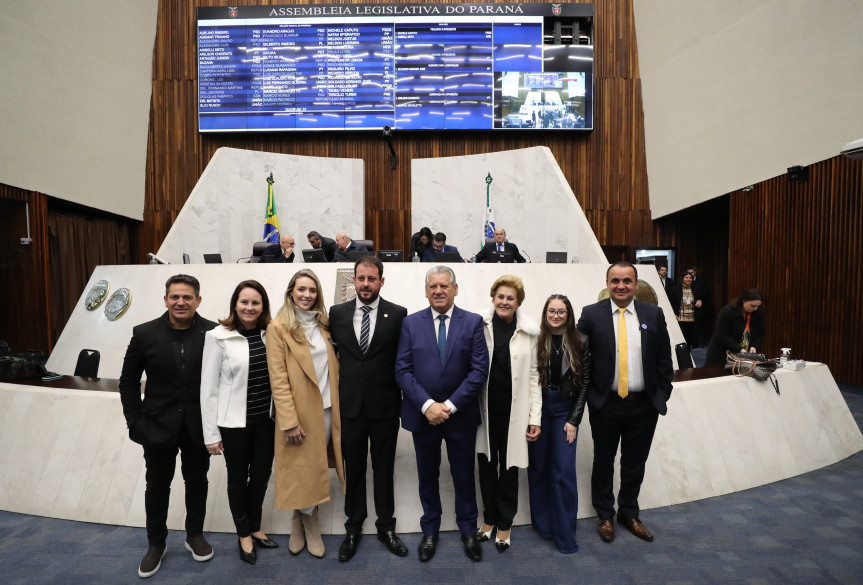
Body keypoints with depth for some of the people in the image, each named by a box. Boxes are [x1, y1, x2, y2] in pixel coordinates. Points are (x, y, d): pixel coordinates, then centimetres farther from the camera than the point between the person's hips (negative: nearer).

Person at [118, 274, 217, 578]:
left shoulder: (213, 332, -11)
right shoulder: (144, 333, -7)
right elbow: (128, 381, 1)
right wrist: (135, 422, -3)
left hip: (199, 426, 0)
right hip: (158, 425, 1)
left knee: (197, 481, 16)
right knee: (157, 485, 15)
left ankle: (195, 534, 38)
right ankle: (156, 544, 36)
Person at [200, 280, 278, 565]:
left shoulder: (270, 334, -1)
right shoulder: (218, 337, -11)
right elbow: (208, 388, -8)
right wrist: (211, 433, -7)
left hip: (265, 419, 3)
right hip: (233, 421, -3)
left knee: (261, 474, 15)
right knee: (238, 477, 14)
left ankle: (255, 528, 38)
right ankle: (243, 534, 36)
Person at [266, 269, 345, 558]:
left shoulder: (323, 323, 8)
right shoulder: (278, 326, -8)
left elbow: (333, 367, 10)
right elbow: (278, 378, -12)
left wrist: (339, 405, 4)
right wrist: (289, 421, -16)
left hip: (327, 407, 5)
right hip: (299, 410, -5)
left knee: (317, 466, 13)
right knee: (303, 468, 8)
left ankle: (303, 518, 33)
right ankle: (308, 522, 29)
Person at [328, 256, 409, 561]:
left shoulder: (398, 314, -6)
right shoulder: (337, 313, 1)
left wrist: (403, 398, -4)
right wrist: (334, 393, 4)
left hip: (385, 406, -1)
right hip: (349, 405, 2)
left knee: (384, 469, 14)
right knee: (353, 469, 15)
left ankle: (386, 526, 33)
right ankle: (353, 528, 34)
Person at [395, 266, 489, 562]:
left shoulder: (473, 322, -4)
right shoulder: (411, 323, -2)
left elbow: (479, 370, -8)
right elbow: (403, 371, -5)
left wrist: (450, 405, -15)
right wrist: (428, 405, -16)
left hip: (461, 415, 0)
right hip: (422, 414, 1)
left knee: (464, 475, 14)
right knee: (427, 476, 16)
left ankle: (468, 530, 36)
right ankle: (430, 531, 36)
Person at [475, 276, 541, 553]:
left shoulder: (530, 331, -4)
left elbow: (534, 375, 0)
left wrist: (535, 416, -1)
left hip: (513, 410, 0)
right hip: (485, 408, 1)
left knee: (509, 467, 11)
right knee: (486, 465, 14)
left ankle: (504, 523, 32)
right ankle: (489, 517, 36)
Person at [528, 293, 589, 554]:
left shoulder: (580, 342, -2)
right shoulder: (536, 340, -3)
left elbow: (584, 384, 0)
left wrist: (574, 420, -4)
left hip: (566, 410, 0)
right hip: (538, 409, 1)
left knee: (564, 471, -1)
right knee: (538, 467, 9)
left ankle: (565, 534, 15)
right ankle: (543, 523, 27)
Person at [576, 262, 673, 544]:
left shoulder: (654, 314, 1)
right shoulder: (591, 314, -6)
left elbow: (664, 359, 5)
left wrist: (662, 395, 0)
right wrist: (587, 395, -6)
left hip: (644, 405, 2)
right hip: (605, 404, -2)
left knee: (635, 463, 16)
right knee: (603, 462, 13)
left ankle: (629, 514, 37)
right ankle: (605, 515, 33)